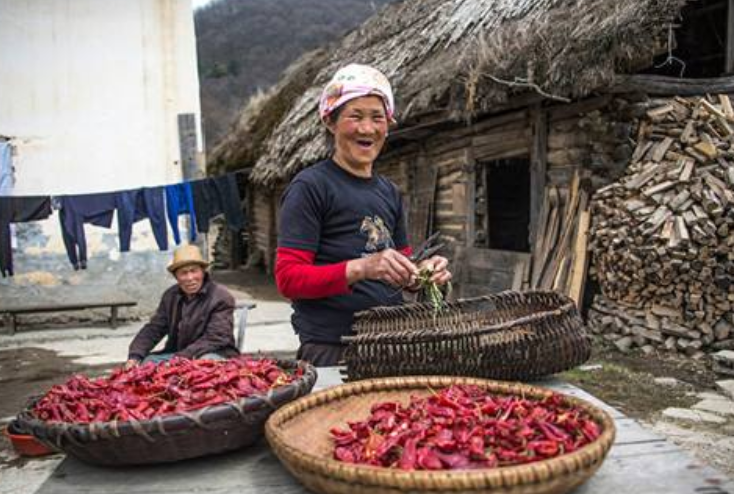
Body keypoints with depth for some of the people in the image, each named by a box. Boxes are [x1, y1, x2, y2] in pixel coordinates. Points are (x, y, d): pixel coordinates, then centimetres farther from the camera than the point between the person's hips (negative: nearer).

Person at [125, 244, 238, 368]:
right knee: (146, 362, -16)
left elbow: (214, 339, -17)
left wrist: (181, 359, -25)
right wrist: (134, 356, -8)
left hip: (214, 354, -5)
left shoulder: (221, 297, -10)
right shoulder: (170, 295, 10)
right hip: (177, 354, 5)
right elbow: (153, 329, 9)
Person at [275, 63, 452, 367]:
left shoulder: (389, 192, 11)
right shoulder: (310, 187, -10)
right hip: (332, 350, -7)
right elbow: (288, 278, -16)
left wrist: (423, 272, -4)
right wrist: (359, 268, -29)